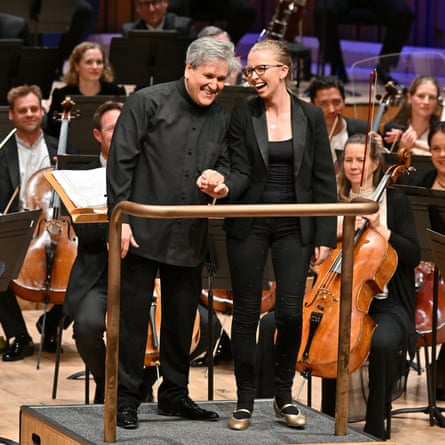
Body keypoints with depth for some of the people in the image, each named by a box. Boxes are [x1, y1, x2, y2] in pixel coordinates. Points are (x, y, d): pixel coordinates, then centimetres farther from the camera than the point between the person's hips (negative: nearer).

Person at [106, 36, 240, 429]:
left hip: (190, 236, 5)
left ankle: (174, 394, 24)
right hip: (143, 231, -5)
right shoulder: (147, 102, -7)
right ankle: (126, 398, 8)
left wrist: (220, 180, -9)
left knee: (182, 318, 12)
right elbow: (121, 162, -9)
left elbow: (223, 164, 16)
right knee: (134, 316, 0)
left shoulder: (220, 118, 9)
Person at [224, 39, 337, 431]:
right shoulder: (243, 117, 0)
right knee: (246, 311, 3)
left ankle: (284, 395, 13)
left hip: (295, 227, 0)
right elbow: (242, 174, -4)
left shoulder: (311, 117, 1)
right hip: (249, 225, 0)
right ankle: (245, 399, 13)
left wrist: (325, 236, -2)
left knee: (291, 311, -5)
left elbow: (324, 180, 2)